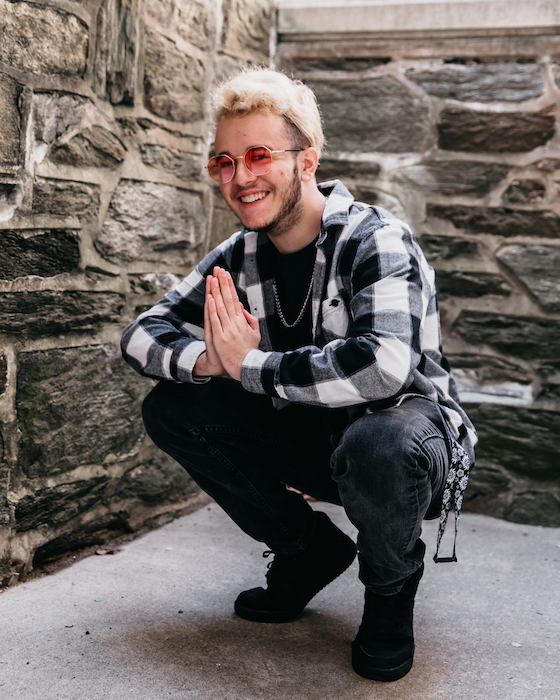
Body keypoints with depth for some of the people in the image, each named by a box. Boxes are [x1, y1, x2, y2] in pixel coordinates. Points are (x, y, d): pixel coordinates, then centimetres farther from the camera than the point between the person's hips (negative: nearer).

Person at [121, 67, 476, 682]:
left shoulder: (377, 241, -21)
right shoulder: (239, 257, -1)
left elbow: (383, 365, -39)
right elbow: (142, 332, -2)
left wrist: (250, 364, -29)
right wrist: (203, 359, -26)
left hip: (409, 429, -6)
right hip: (311, 438, 6)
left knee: (377, 449, -41)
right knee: (170, 409, -9)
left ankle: (390, 584, -3)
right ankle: (309, 549, 7)